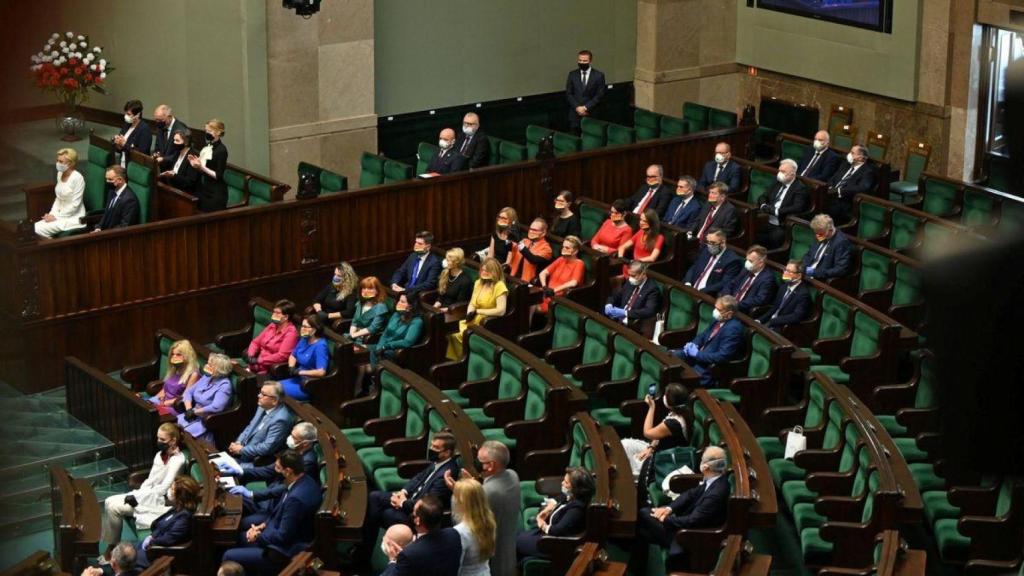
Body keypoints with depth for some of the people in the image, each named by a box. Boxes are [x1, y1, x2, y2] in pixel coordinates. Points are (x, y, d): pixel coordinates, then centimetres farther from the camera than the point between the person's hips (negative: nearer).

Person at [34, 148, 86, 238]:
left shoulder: (77, 178, -18)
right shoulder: (60, 174, 7)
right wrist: (51, 214, 1)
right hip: (60, 214, 8)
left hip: (73, 218, -8)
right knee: (35, 227, -12)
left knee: (39, 229, -21)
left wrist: (56, 217, -16)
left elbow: (75, 205, -19)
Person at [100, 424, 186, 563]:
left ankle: (112, 550, -3)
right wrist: (136, 494, -4)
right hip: (148, 496, 9)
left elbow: (163, 489, -20)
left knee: (114, 507, -18)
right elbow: (150, 480, 14)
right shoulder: (160, 455, 10)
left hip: (161, 502, -9)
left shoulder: (177, 460, -16)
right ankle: (110, 548, -5)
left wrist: (138, 498, -19)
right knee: (109, 502, -7)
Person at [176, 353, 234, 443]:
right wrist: (189, 409, -5)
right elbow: (189, 392, 14)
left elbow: (216, 407, -26)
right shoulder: (206, 377, 11)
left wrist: (194, 412, -17)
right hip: (194, 416, 8)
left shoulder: (224, 385, -14)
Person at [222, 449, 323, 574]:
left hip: (285, 553, -10)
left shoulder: (296, 498, -34)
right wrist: (263, 525, 2)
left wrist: (258, 536, -11)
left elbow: (283, 536, -27)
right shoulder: (303, 480, -6)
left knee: (229, 557, -6)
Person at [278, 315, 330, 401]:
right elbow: (293, 356, 21)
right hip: (299, 379, 9)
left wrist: (300, 372, -21)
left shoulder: (320, 346, -21)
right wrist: (291, 368, -2)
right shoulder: (304, 339, 5)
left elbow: (321, 372, -30)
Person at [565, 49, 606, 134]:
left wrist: (586, 107, -11)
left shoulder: (599, 75, 1)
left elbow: (600, 95, -3)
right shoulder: (572, 75, 9)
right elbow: (568, 94, 7)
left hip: (591, 115, -2)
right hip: (575, 115, 2)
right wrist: (577, 107, -8)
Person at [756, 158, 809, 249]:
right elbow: (763, 197, 20)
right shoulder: (778, 183, 16)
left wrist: (776, 211, -22)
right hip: (768, 223, 7)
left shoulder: (799, 188, -6)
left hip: (783, 226, -7)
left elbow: (797, 208, -19)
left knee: (775, 236, -33)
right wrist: (763, 206, -4)